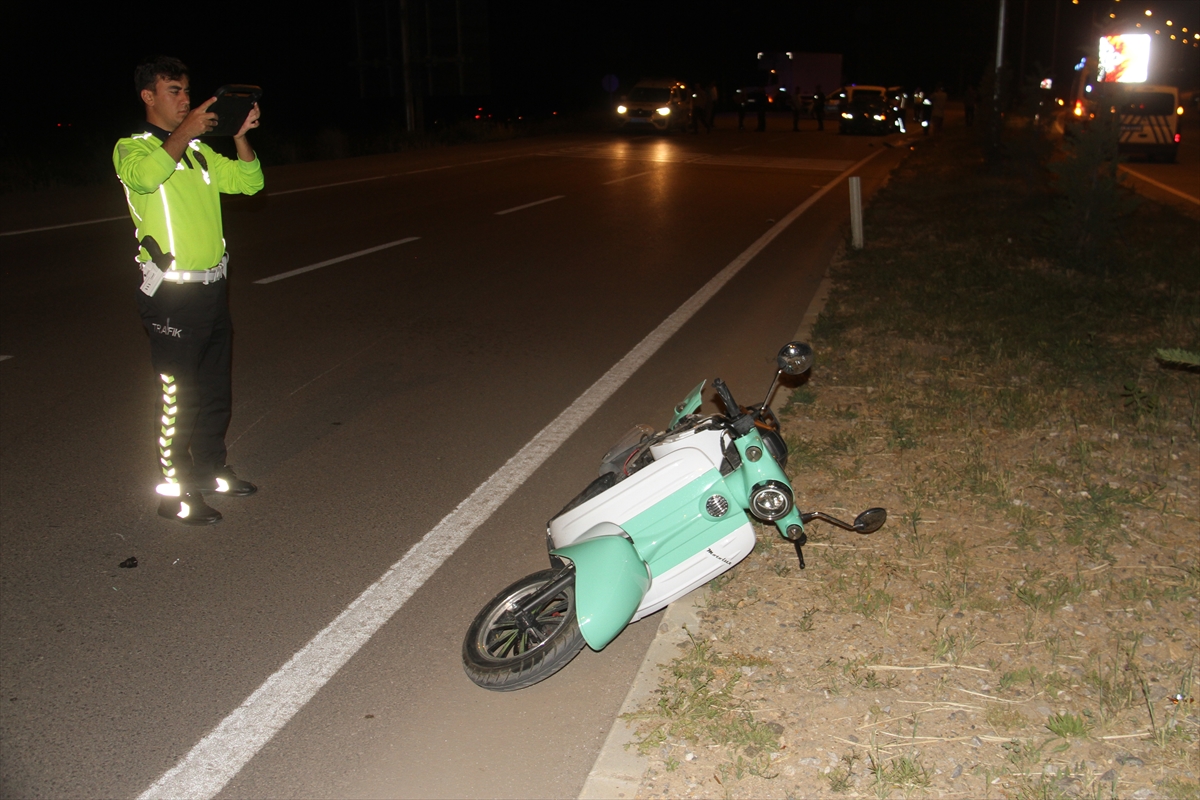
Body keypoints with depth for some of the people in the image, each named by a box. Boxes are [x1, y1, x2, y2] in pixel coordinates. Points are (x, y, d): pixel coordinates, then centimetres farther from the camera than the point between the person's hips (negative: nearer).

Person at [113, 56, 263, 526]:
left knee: (215, 391, 16)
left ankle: (209, 470, 31)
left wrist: (239, 136, -3)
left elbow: (249, 182, 10)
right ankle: (174, 492, 8)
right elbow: (145, 177, -28)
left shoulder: (199, 151, 16)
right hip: (171, 295, -7)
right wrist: (185, 131, -27)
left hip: (212, 288, 7)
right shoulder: (132, 149, -4)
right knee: (178, 396, -3)